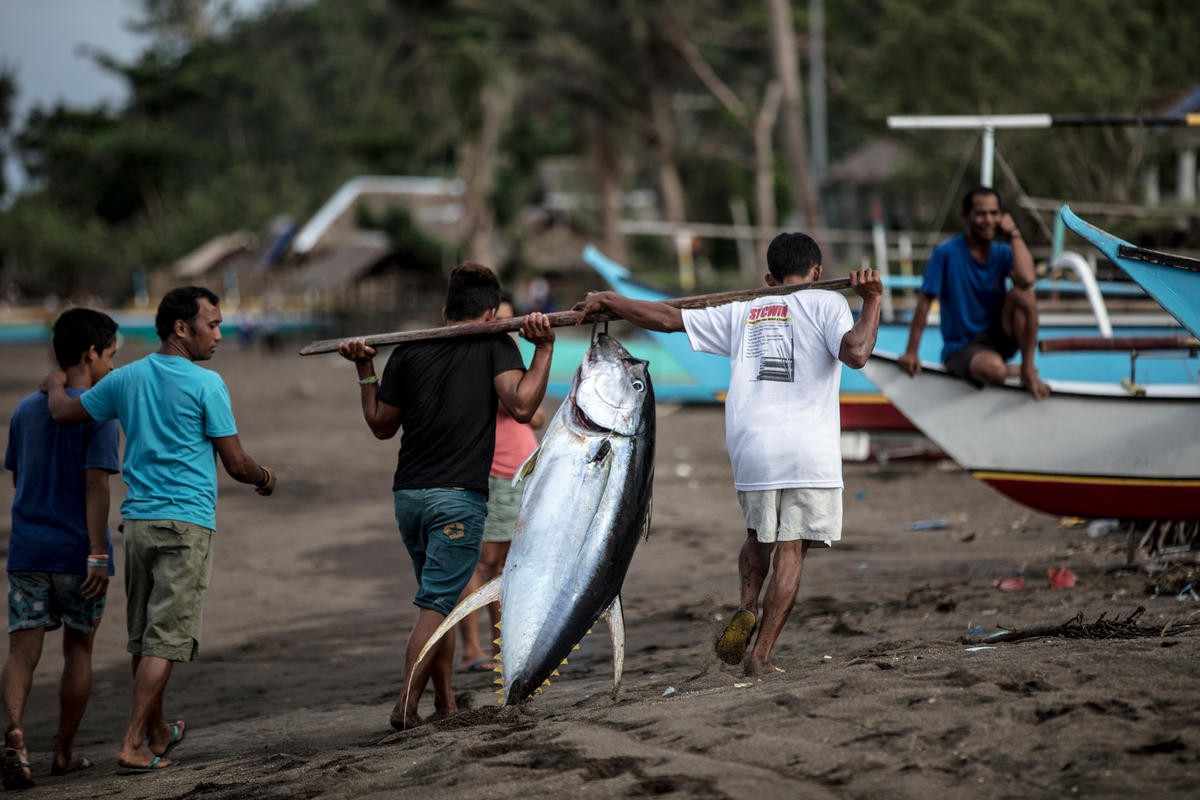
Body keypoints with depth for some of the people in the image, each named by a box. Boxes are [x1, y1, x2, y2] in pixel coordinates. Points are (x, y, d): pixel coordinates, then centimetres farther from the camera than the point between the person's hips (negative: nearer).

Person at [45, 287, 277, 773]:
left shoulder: (127, 378, 7)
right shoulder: (205, 384, -8)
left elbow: (63, 412, 16)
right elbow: (236, 464, -6)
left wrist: (56, 384, 38)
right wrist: (264, 477, 16)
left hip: (137, 522, 6)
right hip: (186, 524, -6)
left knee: (144, 637, 15)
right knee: (164, 640, -6)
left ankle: (156, 733, 30)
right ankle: (133, 746, -11)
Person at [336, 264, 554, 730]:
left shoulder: (408, 353, 10)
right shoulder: (496, 346, -2)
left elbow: (381, 426, 18)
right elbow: (522, 406, -18)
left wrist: (365, 370, 26)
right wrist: (544, 349, -13)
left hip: (408, 496, 5)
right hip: (459, 498, -5)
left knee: (439, 601, 15)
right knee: (436, 604, -5)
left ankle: (446, 707, 15)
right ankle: (407, 706, -15)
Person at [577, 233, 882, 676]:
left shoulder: (743, 313, 16)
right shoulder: (826, 303, 6)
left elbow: (669, 317, 14)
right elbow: (855, 353, -12)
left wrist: (606, 301, 25)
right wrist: (872, 300, -1)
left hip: (752, 447, 3)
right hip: (809, 450, -3)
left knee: (759, 535, 24)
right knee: (790, 550, 1)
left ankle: (747, 608, 0)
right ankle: (762, 654, -4)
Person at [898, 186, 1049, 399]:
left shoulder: (1003, 253, -1)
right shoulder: (947, 253, -12)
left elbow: (1026, 279, -23)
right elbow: (925, 302, -11)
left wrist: (1014, 235, -15)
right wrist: (911, 353, -12)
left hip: (996, 339, 4)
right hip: (960, 349, -4)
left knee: (1023, 295, -25)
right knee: (993, 369, -38)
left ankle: (1029, 369, -15)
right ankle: (1016, 371, -1)